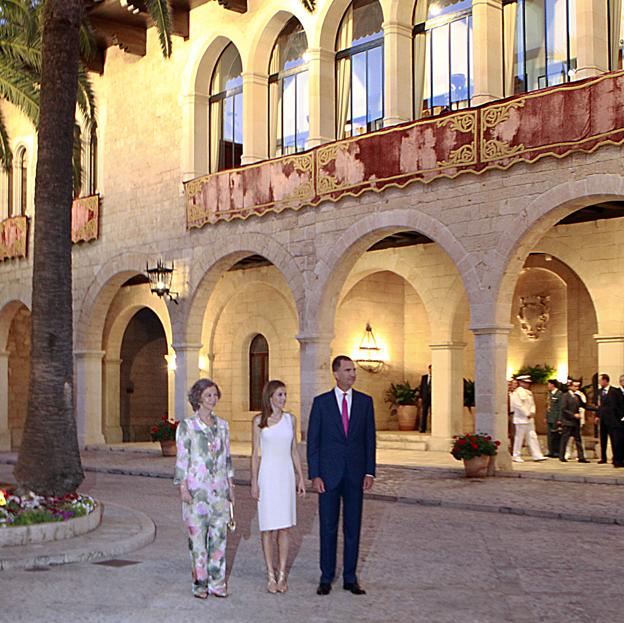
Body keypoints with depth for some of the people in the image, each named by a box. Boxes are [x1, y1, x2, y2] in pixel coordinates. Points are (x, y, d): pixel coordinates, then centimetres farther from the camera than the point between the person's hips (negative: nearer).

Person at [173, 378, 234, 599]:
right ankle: (200, 583, 11)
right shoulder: (187, 426, -3)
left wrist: (230, 485, 13)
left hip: (219, 489, 4)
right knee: (197, 535, 1)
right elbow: (182, 458, -4)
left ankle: (217, 582, 12)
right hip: (196, 489, -4)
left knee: (219, 534, 4)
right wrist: (183, 487, -10)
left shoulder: (222, 425, 10)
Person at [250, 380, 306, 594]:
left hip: (286, 475, 3)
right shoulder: (259, 421, -2)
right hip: (267, 476, -3)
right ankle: (271, 576, 9)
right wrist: (254, 482, -5)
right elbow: (255, 453, 0)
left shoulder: (290, 419, 7)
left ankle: (282, 575, 12)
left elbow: (294, 450, 11)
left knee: (284, 528, 5)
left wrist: (301, 478, 7)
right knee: (268, 528, 1)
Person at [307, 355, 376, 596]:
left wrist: (369, 472, -1)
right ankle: (326, 577, 14)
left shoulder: (365, 401, 5)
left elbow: (369, 438, 7)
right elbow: (313, 441, 0)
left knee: (353, 527, 6)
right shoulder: (321, 402, 0)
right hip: (329, 473, -1)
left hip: (355, 473, 2)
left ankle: (350, 578, 15)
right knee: (328, 527, 4)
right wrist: (314, 475, -7)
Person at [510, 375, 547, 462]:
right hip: (521, 419, -8)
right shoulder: (516, 392, -10)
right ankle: (516, 456, 7)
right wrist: (527, 414, -13)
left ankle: (537, 455, 4)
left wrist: (532, 412, -2)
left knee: (533, 437, 4)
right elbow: (518, 406, -16)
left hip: (530, 419, 8)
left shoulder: (529, 392, 15)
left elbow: (532, 404, 17)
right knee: (519, 438, -2)